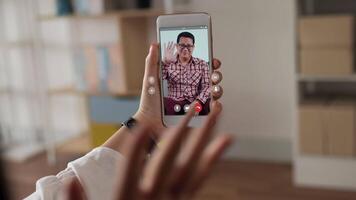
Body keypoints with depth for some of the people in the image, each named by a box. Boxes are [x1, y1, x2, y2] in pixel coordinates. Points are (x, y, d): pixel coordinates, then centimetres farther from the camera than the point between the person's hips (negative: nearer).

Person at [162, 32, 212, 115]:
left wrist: (198, 102, -17)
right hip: (174, 104, 0)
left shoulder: (202, 64, 11)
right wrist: (165, 61, -19)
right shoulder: (169, 64, 11)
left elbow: (206, 86, 1)